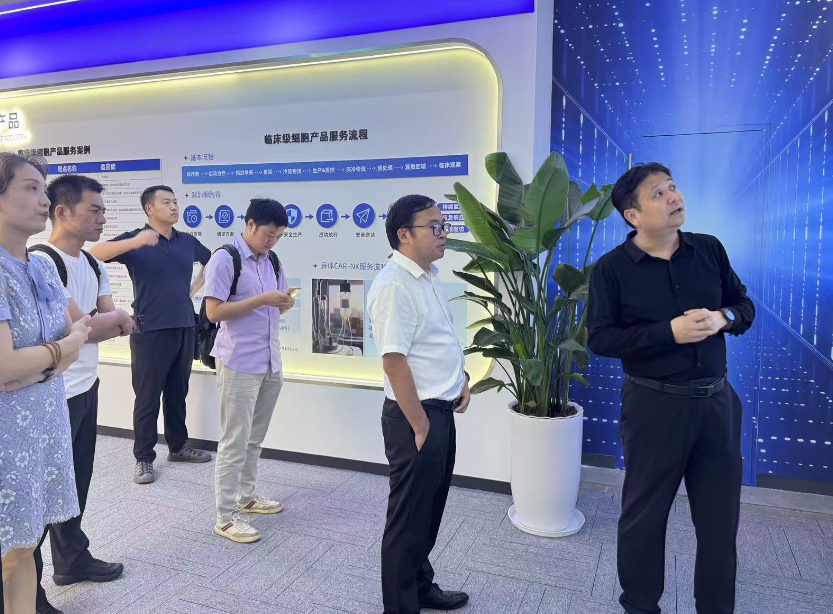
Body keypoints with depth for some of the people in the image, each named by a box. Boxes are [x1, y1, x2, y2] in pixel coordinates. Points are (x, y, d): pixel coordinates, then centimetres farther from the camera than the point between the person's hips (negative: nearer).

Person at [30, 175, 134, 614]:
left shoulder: (93, 266, 10)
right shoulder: (42, 262, -18)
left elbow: (123, 327, 7)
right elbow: (80, 328, -22)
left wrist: (91, 324, -12)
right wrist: (115, 317, -5)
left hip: (86, 388, 8)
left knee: (76, 481, 20)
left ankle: (72, 560, 37)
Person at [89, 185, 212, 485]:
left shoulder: (188, 242, 7)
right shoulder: (136, 239, -6)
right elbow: (95, 254, -21)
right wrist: (133, 243, -35)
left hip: (184, 328, 5)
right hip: (151, 331, -4)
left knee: (177, 392, 15)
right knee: (148, 397, 2)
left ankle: (178, 446, 29)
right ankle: (144, 458, 14)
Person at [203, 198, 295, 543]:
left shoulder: (272, 260, 10)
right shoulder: (225, 259, -11)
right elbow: (214, 312, -16)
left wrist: (284, 304, -6)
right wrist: (262, 300, -22)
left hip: (270, 362, 7)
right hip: (239, 364, -7)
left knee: (255, 438, 18)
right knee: (235, 441, 0)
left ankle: (247, 496, 34)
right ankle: (226, 517, 11)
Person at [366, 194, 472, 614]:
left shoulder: (428, 277, 10)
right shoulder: (393, 285, -21)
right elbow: (394, 362, -24)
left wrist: (460, 379, 11)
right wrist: (420, 426, -20)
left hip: (441, 410, 10)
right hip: (416, 415, -9)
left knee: (430, 511, 22)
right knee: (409, 517, 6)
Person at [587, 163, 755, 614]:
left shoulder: (709, 250, 4)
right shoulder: (612, 268, -8)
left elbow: (744, 304, 13)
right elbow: (600, 338, -12)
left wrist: (724, 318, -11)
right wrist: (670, 332, -21)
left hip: (716, 400, 4)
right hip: (653, 404, -4)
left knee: (720, 515, 14)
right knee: (644, 513, 11)